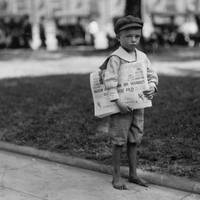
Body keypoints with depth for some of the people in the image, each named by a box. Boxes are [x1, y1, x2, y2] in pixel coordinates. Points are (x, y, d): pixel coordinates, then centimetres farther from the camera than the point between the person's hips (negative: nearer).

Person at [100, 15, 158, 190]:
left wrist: (152, 87, -10)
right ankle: (116, 177, 14)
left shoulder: (142, 57, 7)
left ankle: (133, 174, 26)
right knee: (119, 142, 2)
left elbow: (152, 75, 11)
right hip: (121, 106, -6)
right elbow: (110, 81, -20)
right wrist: (117, 101, -24)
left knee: (134, 140, 14)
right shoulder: (115, 58, -13)